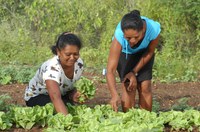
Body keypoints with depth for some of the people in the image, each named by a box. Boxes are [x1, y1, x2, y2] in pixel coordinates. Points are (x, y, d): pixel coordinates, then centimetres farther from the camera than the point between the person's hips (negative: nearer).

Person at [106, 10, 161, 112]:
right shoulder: (119, 35, -43)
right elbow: (110, 70, -43)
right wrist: (114, 95, -56)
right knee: (129, 87, -12)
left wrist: (134, 72, -17)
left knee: (145, 87, -4)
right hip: (124, 52, -1)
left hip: (143, 51, 1)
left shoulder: (154, 29, -39)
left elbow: (150, 52, -15)